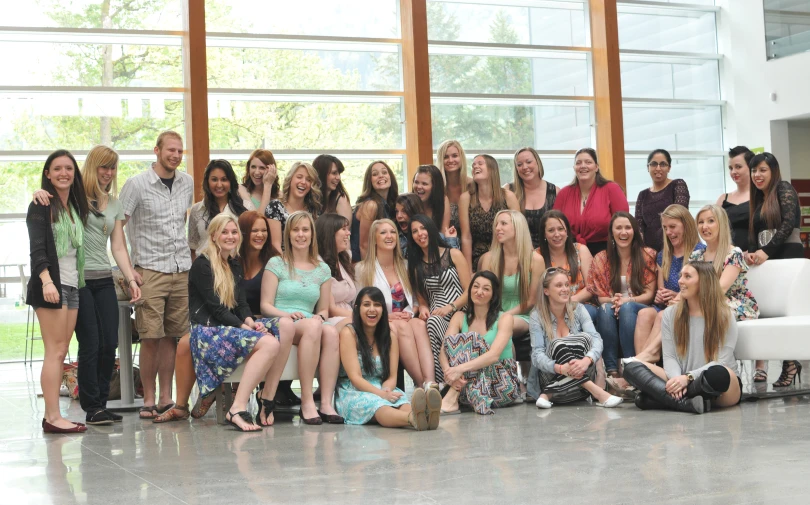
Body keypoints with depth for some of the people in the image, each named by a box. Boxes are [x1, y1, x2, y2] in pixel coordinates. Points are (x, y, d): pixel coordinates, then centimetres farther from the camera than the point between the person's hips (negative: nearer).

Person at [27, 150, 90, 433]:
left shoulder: (76, 207, 17)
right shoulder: (41, 206, -4)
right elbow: (37, 248, -13)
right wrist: (46, 281, -25)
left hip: (72, 285, 7)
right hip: (50, 285, -7)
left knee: (61, 353, 5)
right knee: (55, 351, -10)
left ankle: (52, 415, 7)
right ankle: (53, 417, -10)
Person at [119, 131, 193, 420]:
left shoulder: (188, 183, 11)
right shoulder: (136, 184, -4)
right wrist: (129, 270, -9)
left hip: (182, 270, 4)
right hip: (150, 271, -4)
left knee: (172, 336, 6)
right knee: (151, 338, -6)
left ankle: (166, 398, 14)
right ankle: (149, 399, 5)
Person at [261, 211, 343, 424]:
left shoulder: (322, 270, 19)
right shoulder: (276, 264, 8)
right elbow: (265, 305, 2)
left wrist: (320, 316, -7)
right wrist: (288, 315, -17)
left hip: (313, 327, 3)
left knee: (331, 332, -34)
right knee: (312, 325, -38)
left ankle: (326, 403, -38)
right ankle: (307, 403, -39)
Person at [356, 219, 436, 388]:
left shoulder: (404, 266, 18)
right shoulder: (363, 269, 6)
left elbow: (415, 300, 19)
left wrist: (410, 313, -5)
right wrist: (387, 316, -15)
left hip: (406, 321, 3)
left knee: (419, 324, -34)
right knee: (403, 327, -37)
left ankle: (430, 383, -51)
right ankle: (422, 384, -43)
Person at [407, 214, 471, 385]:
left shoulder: (454, 255, 9)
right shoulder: (415, 265, 20)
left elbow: (469, 290, 2)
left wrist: (449, 308, -13)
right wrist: (422, 308, -6)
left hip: (459, 313, -2)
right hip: (435, 317, 2)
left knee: (433, 322, -38)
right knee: (432, 322, -38)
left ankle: (440, 384, -40)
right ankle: (441, 384, -42)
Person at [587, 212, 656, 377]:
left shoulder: (647, 255, 2)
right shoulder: (601, 259, 7)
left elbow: (649, 294, -2)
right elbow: (601, 297, 6)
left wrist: (626, 301, -21)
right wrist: (613, 301, -19)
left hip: (639, 310, -1)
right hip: (611, 313, 1)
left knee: (627, 308, -34)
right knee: (605, 309, -32)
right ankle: (611, 369, -37)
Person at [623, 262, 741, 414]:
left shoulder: (724, 317, -4)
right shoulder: (670, 314, 6)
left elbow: (722, 362, -11)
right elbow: (669, 357, 0)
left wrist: (688, 377, -25)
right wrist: (677, 379, -23)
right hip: (681, 381, 3)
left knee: (717, 373, -40)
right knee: (632, 368, -19)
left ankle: (657, 398, -27)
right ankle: (686, 403, -37)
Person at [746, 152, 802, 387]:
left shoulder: (784, 189, 0)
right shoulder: (758, 199, 21)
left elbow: (788, 224, -11)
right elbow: (753, 234, 17)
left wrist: (766, 251, -17)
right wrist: (751, 253, -4)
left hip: (788, 255, -7)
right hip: (766, 258, 7)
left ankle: (790, 363, -13)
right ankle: (789, 362, -2)